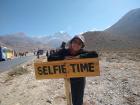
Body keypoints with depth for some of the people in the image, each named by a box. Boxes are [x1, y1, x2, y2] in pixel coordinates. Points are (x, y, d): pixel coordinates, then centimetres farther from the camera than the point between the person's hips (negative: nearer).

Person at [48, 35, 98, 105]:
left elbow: (95, 54, -31)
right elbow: (50, 58, -21)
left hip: (80, 79, -1)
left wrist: (79, 56, -34)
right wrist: (64, 57, -30)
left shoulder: (82, 52, -17)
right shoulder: (64, 51, -15)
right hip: (68, 79, 2)